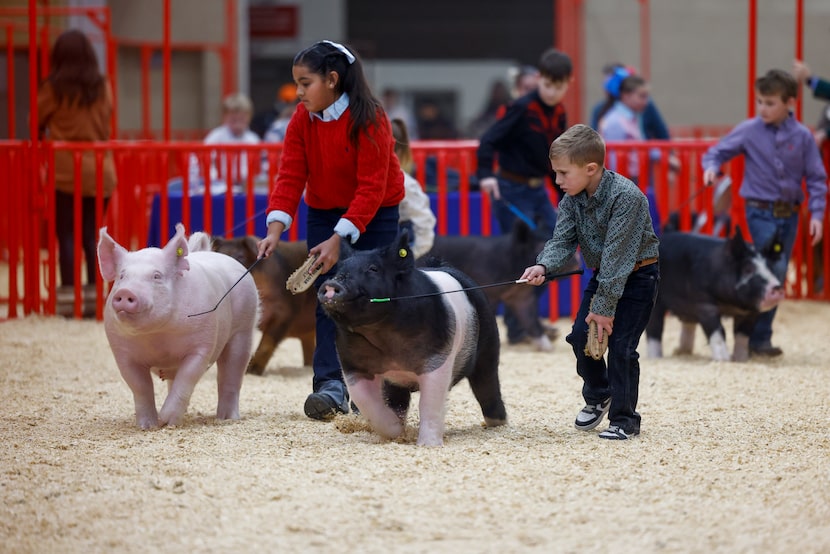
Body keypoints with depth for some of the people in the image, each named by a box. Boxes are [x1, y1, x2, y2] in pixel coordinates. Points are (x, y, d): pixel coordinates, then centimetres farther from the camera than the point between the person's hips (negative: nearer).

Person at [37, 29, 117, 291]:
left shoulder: (54, 88, -6)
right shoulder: (103, 87, 3)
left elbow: (36, 122, 6)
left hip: (65, 172, -3)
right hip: (99, 171, 3)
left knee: (67, 237, 0)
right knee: (91, 237, 8)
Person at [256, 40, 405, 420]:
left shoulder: (368, 120, -23)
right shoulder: (303, 119, -7)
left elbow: (371, 188, -25)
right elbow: (290, 175, -11)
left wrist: (339, 239, -32)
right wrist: (276, 229, -25)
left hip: (374, 217, -4)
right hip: (323, 214, 4)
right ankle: (331, 385, -17)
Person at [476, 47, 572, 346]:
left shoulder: (558, 114, 8)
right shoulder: (522, 109, -14)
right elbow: (489, 140, -20)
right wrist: (486, 174, -34)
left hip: (537, 190, 8)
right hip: (512, 191, -8)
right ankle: (516, 328, 1)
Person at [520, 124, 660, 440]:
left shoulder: (626, 197, -29)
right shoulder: (572, 199, -6)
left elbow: (616, 255, -29)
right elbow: (563, 240, -10)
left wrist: (604, 307, -27)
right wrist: (543, 266, -33)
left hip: (637, 275, -7)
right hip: (603, 273, 7)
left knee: (620, 346, -10)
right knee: (580, 336, 2)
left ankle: (624, 420, 3)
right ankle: (598, 396, 27)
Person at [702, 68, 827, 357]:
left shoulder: (802, 136, -1)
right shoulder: (749, 130, -5)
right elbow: (717, 152, 3)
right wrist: (711, 167, -19)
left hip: (789, 214, 3)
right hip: (761, 211, -3)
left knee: (777, 277, 8)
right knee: (774, 270, -16)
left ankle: (758, 337, 19)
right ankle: (760, 339, -9)